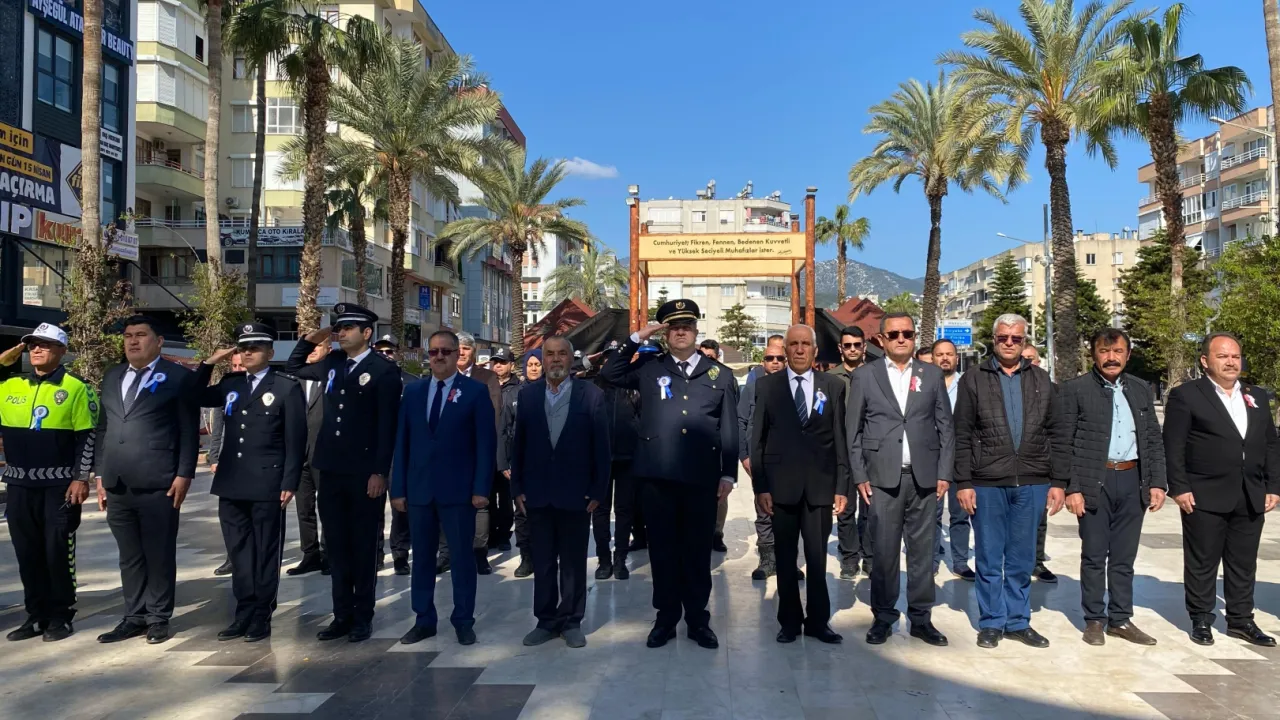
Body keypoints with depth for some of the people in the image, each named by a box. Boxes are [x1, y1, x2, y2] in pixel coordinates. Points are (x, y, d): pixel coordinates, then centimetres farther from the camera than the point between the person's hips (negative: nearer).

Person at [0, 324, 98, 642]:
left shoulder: (76, 388, -5)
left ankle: (60, 617, 13)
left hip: (60, 484, -5)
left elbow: (87, 437, -6)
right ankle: (36, 615, 22)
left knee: (58, 552, 2)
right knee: (27, 553, 11)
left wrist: (81, 478, -12)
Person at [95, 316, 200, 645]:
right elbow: (103, 428, 18)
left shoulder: (178, 376, -1)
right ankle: (134, 617, 21)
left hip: (158, 484, -5)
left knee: (159, 555, 3)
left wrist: (184, 474, -11)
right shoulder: (111, 376, 17)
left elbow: (189, 431, -5)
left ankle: (158, 618, 13)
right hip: (117, 485, 5)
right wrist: (101, 474, 13)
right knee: (129, 557, 12)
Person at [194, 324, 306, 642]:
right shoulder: (230, 384, 12)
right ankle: (244, 613, 21)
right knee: (239, 553, 11)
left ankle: (262, 617, 14)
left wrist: (290, 483, -12)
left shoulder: (287, 388, -3)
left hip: (267, 486, -5)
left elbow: (296, 440, -6)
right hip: (231, 484, 5)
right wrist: (208, 363, 7)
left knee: (265, 553, 5)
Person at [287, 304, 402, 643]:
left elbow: (387, 425, -12)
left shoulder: (384, 370, -7)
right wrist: (309, 340, 11)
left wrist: (380, 472, -16)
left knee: (363, 546, 6)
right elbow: (293, 368, 29)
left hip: (364, 473, -6)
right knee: (336, 546, 11)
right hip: (330, 470, 6)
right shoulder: (332, 363, 11)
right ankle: (342, 615, 22)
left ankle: (363, 617, 17)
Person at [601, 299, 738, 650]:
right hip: (658, 475, 0)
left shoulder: (720, 375, 8)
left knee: (698, 550, 9)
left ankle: (698, 619, 22)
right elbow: (609, 373, 2)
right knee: (662, 549, 9)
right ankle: (665, 618, 21)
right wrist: (637, 339, -3)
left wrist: (728, 474, 0)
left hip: (702, 478, 0)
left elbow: (730, 430, 6)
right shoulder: (649, 368, 9)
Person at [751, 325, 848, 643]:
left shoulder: (834, 385, 6)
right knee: (786, 558, 9)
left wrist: (842, 486, -1)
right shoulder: (767, 385, 3)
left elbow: (840, 439, 4)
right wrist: (760, 487, -4)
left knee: (817, 558, 5)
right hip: (781, 485, 0)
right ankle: (789, 621, 22)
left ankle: (818, 620, 21)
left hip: (820, 485, 0)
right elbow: (758, 440, 1)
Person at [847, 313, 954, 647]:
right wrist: (860, 476, -3)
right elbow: (853, 431, 3)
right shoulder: (864, 376, 4)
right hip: (882, 478, -2)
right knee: (884, 551, 2)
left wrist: (944, 473, 1)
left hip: (924, 478, 2)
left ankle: (921, 618, 19)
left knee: (922, 550, 7)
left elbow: (946, 427, 9)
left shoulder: (932, 375, 9)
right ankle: (883, 617, 15)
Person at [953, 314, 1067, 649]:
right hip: (987, 484, -2)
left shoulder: (1041, 380, 9)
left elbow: (1056, 434, 8)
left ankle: (1018, 621, 24)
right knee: (989, 559, 7)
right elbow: (962, 437, -1)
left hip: (1031, 484, 2)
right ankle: (992, 622, 19)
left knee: (1022, 559, 12)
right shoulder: (974, 379, 2)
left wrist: (1058, 482, 2)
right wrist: (964, 483, -7)